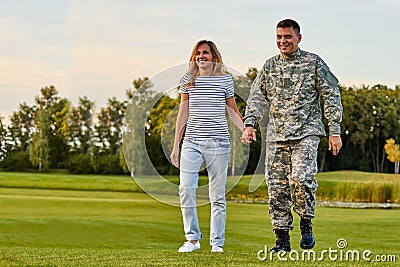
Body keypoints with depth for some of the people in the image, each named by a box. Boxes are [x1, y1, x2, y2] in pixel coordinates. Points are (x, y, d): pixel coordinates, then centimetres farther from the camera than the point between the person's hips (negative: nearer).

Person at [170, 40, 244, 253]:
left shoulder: (224, 79, 5)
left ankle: (217, 242, 9)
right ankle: (192, 238, 2)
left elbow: (232, 110, 12)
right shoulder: (188, 79, 9)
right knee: (186, 189, -10)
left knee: (217, 194, 1)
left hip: (218, 142, -1)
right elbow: (183, 113, 14)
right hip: (192, 142, 1)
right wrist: (176, 145, 13)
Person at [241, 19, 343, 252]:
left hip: (306, 132, -4)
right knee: (277, 186, 0)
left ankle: (306, 221, 1)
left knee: (301, 177, -23)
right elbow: (257, 97, 13)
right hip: (276, 136, 4)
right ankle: (283, 239, 8)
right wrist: (250, 124, -3)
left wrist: (335, 131, -3)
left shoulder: (314, 63, 2)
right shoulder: (269, 66, 13)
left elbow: (331, 97, 2)